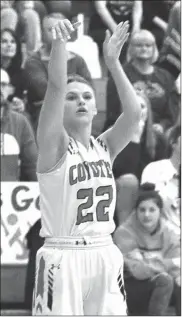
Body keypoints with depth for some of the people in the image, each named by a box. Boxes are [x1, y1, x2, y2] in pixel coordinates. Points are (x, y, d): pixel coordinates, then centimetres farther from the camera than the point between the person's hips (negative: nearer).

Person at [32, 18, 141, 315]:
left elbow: (133, 113, -7)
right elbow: (56, 87, -18)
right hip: (63, 258, -5)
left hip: (104, 257, 5)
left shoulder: (104, 147, 10)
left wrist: (113, 62, -11)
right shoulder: (54, 146, -4)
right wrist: (59, 42, -30)